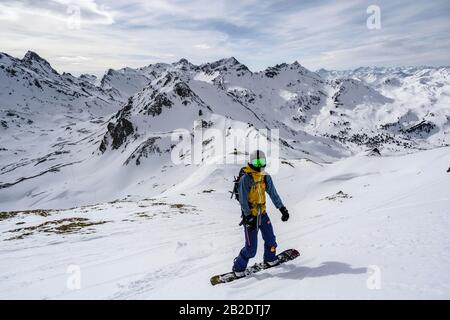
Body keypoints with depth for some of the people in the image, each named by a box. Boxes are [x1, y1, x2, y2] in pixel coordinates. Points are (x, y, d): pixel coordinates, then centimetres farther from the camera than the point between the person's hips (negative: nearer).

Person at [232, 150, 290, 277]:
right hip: (250, 216, -6)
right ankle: (238, 267, 16)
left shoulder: (266, 177, 2)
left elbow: (273, 194, 9)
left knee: (271, 241, 14)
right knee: (251, 249, -6)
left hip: (262, 214, 6)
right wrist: (249, 217, -22)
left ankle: (270, 258, 43)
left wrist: (283, 209, 5)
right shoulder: (245, 179, -16)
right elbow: (243, 200, -17)